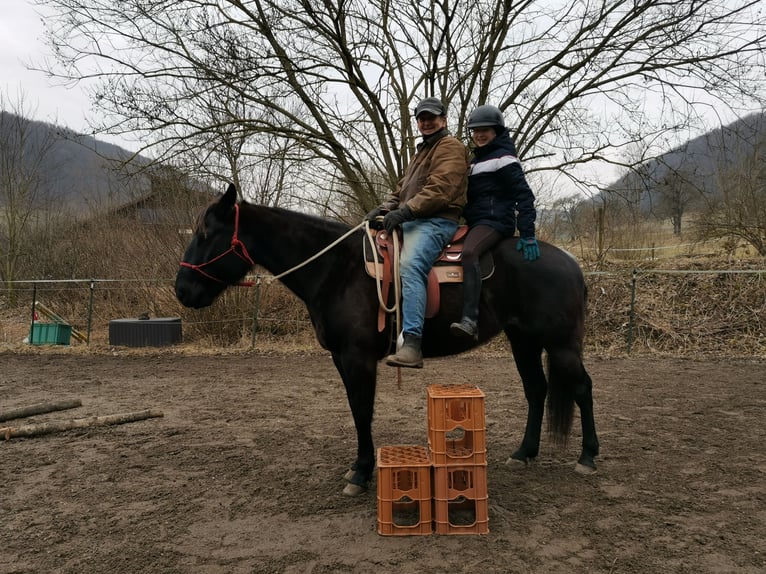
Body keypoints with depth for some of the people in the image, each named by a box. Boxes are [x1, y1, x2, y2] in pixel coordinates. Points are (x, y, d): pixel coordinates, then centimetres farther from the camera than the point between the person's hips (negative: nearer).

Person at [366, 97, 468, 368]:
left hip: (437, 221, -11)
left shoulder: (450, 147, -1)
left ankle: (412, 345, -44)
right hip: (411, 222, 11)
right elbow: (402, 188, 27)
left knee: (410, 265, -34)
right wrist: (384, 209, 7)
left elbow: (440, 189, -17)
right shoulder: (422, 151, 31)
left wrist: (405, 211, -25)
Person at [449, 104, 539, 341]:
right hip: (474, 222, 10)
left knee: (469, 252, -36)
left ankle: (470, 320, -46)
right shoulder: (476, 159, 25)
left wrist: (527, 235, -17)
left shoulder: (504, 158, -3)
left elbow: (524, 195, -10)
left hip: (496, 221, -10)